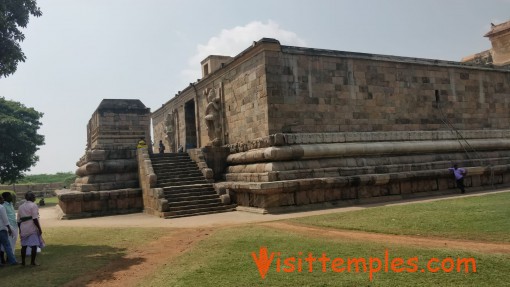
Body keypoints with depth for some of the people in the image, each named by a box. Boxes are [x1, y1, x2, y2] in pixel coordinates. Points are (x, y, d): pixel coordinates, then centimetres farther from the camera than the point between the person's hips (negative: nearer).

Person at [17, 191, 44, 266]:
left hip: (23, 229, 7)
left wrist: (20, 230, 22)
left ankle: (23, 262, 21)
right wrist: (39, 228, -12)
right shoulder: (33, 205, -7)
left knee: (24, 246, 15)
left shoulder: (21, 207, 13)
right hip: (32, 229, -7)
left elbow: (18, 220, 13)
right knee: (34, 245, -1)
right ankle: (32, 262, -1)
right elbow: (35, 219, -15)